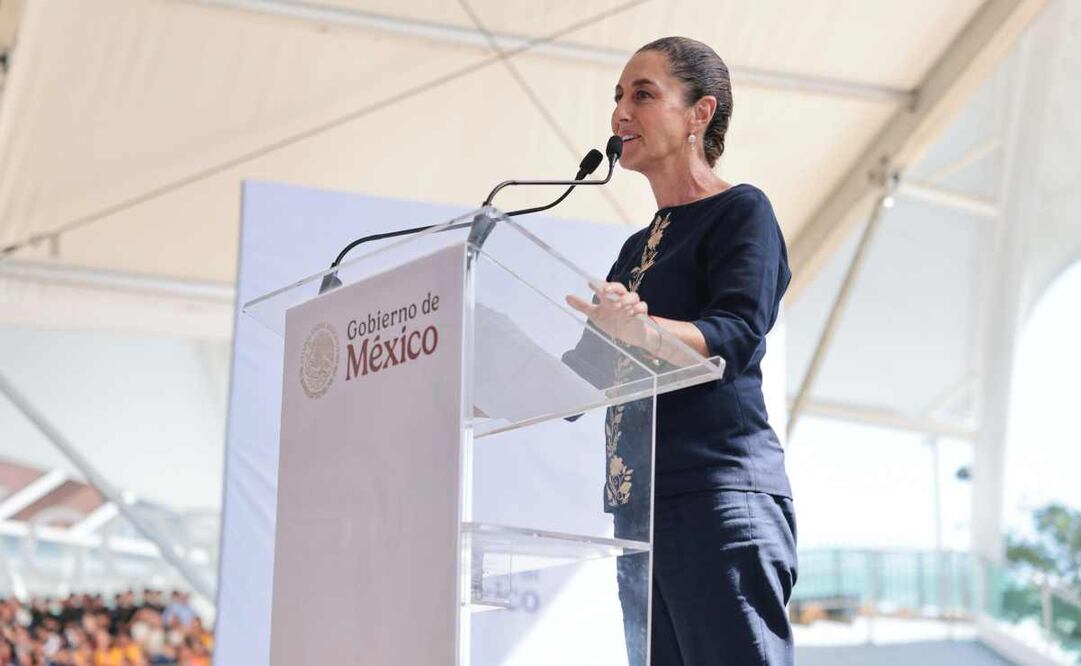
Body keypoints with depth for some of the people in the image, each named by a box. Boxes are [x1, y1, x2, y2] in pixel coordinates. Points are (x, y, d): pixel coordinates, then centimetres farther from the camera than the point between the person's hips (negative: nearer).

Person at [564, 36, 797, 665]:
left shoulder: (742, 211, 1)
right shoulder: (637, 248, 24)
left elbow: (738, 336, -16)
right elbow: (580, 381, 25)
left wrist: (640, 331, -34)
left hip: (719, 491, -8)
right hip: (640, 506, 8)